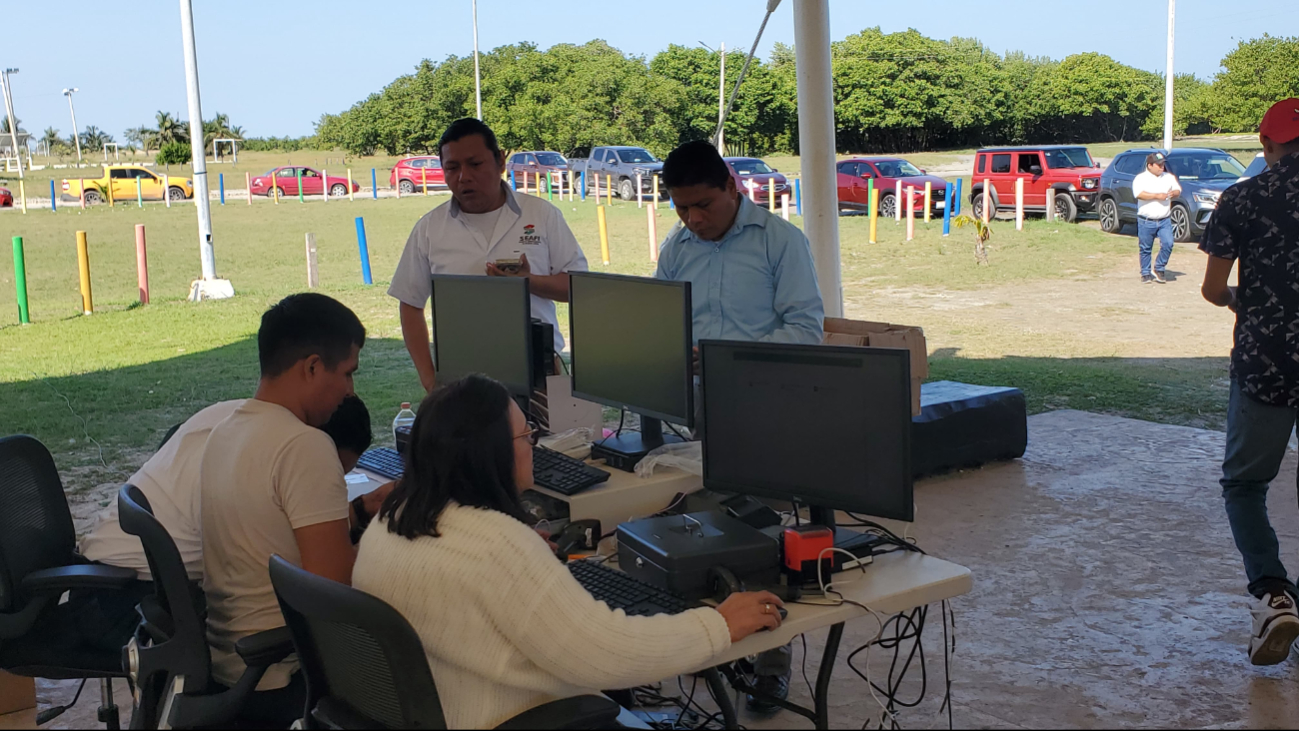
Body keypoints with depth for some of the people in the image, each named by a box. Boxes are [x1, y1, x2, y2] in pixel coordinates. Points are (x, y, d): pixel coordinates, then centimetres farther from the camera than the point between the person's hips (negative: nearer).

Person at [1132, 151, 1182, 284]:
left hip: (1165, 220, 3)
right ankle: (1146, 274, 17)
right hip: (1146, 221, -3)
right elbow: (1138, 193, -20)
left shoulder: (1169, 177, 12)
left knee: (1168, 244, -12)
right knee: (1145, 249, 4)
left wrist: (1173, 193, -6)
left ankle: (1158, 269, 5)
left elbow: (1178, 190, 18)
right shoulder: (1141, 178, -4)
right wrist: (1157, 195, -20)